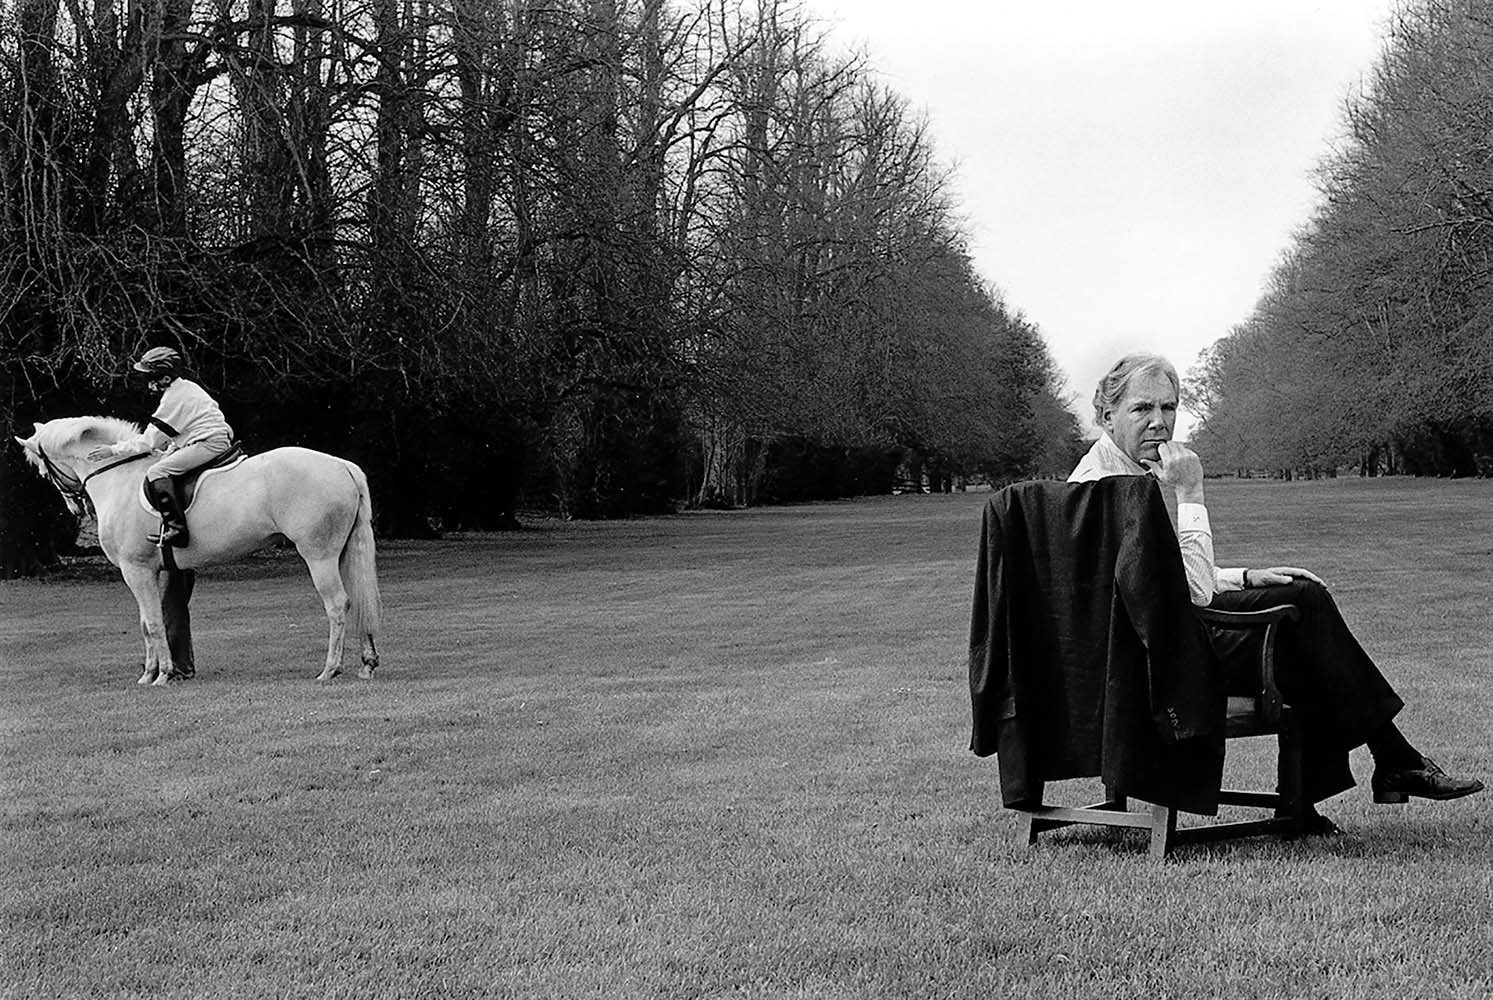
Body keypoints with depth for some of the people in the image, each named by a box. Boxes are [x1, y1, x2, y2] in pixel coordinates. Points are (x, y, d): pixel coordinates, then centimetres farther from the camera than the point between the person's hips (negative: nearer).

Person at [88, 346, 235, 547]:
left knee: (156, 473, -18)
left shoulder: (173, 399, -13)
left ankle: (176, 529, -24)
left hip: (208, 442, -11)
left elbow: (148, 441, -9)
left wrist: (113, 450, -2)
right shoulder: (186, 386, 16)